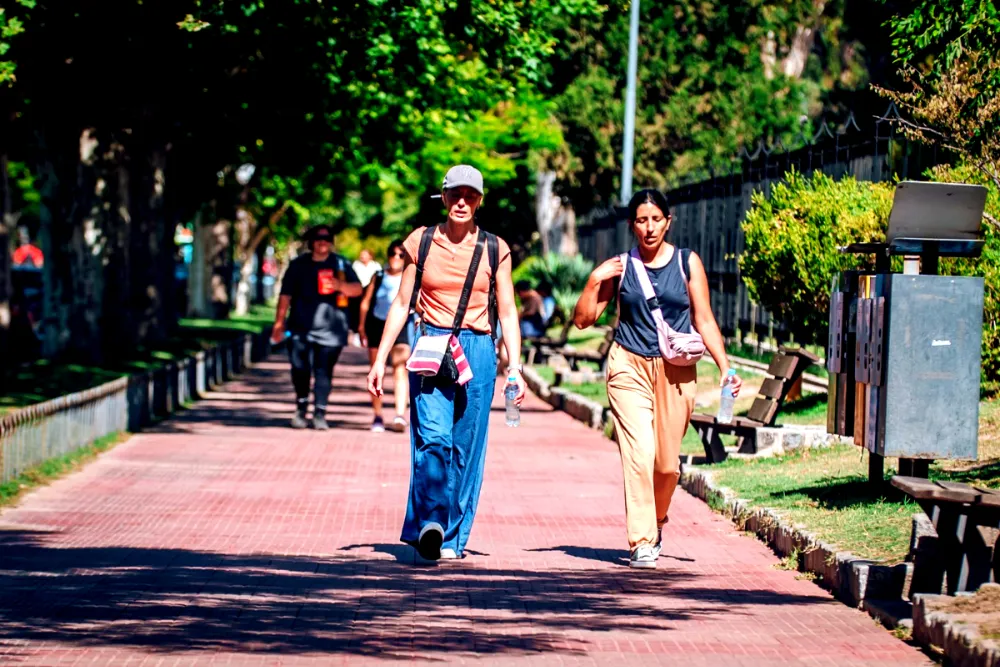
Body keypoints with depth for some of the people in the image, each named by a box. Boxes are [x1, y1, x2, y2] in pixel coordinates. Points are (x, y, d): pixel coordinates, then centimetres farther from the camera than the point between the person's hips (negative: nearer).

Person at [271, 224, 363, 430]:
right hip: (300, 327, 1)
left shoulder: (341, 264, 7)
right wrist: (279, 322, 2)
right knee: (300, 369, -4)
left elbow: (358, 289, -1)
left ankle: (319, 413, 4)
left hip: (330, 328, -1)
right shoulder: (298, 265, 8)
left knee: (324, 372, -4)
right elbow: (286, 295, 8)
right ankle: (301, 407, 17)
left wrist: (340, 285, -21)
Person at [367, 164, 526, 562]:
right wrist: (380, 359, 6)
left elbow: (507, 312, 10)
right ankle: (430, 522, -22)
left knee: (466, 447, 0)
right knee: (433, 437, -18)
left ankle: (452, 538, 8)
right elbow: (402, 304, 10)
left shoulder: (493, 250, 7)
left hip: (477, 352, 1)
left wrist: (515, 366, 1)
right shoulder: (422, 243, 6)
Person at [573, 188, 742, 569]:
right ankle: (641, 542, -11)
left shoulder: (687, 263, 5)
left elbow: (704, 321, 5)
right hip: (630, 367, -1)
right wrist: (594, 280, -7)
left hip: (675, 371, 1)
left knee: (667, 462, 2)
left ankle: (658, 520, 32)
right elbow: (583, 320, 7)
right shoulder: (619, 267, 5)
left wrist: (725, 367, -4)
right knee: (638, 453, -15)